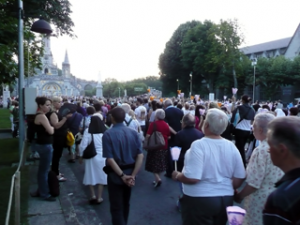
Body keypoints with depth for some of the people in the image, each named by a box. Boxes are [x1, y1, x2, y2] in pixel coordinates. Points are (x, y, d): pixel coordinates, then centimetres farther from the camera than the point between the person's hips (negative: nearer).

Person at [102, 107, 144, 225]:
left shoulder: (108, 134, -15)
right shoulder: (133, 132, -5)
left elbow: (110, 159, -21)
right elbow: (140, 155, -11)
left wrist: (122, 175, -16)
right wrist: (133, 175, -11)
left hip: (115, 174, -4)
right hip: (129, 173, 5)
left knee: (116, 207, 10)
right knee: (125, 204, 25)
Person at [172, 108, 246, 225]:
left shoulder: (199, 145, -21)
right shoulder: (231, 146, -4)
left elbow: (192, 178, -26)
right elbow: (240, 177, 2)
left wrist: (177, 176, -8)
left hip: (200, 200, -5)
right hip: (225, 199, 5)